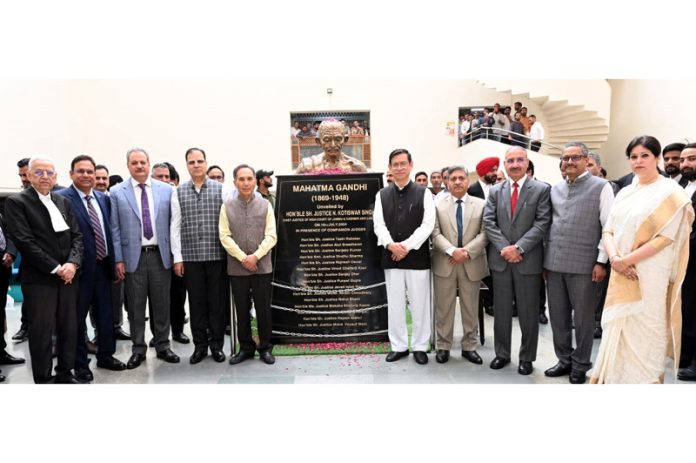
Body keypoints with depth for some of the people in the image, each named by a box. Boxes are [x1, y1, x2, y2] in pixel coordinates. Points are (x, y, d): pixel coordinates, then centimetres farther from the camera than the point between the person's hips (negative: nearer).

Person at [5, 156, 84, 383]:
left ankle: (65, 373, 24)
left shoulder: (63, 201, 13)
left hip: (68, 275, 5)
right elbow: (24, 241, -12)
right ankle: (43, 379, 16)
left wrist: (72, 263, -8)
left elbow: (77, 235, 9)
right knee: (41, 331, 2)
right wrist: (55, 268, -14)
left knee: (69, 328, 10)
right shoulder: (16, 202, -4)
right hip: (38, 278, -5)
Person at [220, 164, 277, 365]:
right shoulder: (227, 206, 3)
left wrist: (255, 256, -13)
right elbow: (225, 237, -2)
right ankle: (246, 347, 24)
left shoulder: (265, 205, 3)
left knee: (263, 309, 6)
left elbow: (271, 236, -2)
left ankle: (265, 347, 19)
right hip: (237, 267, 1)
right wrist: (243, 258, -12)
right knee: (242, 310, 10)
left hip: (262, 266, -1)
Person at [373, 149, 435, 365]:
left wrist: (407, 245, -15)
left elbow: (428, 224, -7)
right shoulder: (382, 195, 8)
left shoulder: (424, 193, 1)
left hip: (417, 256, -2)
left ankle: (420, 347, 20)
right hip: (391, 257, 2)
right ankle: (399, 346, 22)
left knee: (419, 304, 5)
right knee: (395, 304, 9)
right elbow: (378, 224, 1)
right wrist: (390, 245, -17)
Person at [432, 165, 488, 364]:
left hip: (472, 264, 1)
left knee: (471, 309, 10)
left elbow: (485, 233, -3)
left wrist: (467, 251, -16)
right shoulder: (438, 205, 4)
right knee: (443, 309, 6)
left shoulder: (481, 204, 5)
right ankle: (443, 346, 18)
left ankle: (469, 347, 23)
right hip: (444, 264, -1)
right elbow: (435, 233, -4)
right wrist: (452, 250, -19)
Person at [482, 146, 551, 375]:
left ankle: (527, 358, 21)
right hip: (500, 259, 3)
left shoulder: (541, 189, 0)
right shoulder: (495, 191, 9)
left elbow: (542, 224, -8)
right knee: (501, 311, 11)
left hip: (528, 260, -2)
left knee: (528, 313, 7)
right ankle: (502, 353, 25)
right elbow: (488, 222, 1)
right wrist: (504, 248, -11)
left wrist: (518, 247, -16)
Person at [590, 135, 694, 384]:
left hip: (650, 276, -5)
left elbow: (666, 237, -13)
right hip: (621, 274, 5)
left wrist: (627, 259, -16)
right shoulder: (625, 192, 12)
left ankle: (645, 379, 17)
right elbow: (608, 230, 8)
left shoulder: (670, 192, -5)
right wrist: (614, 258, -10)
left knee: (644, 333, 1)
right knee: (618, 329, 10)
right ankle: (615, 377, 23)